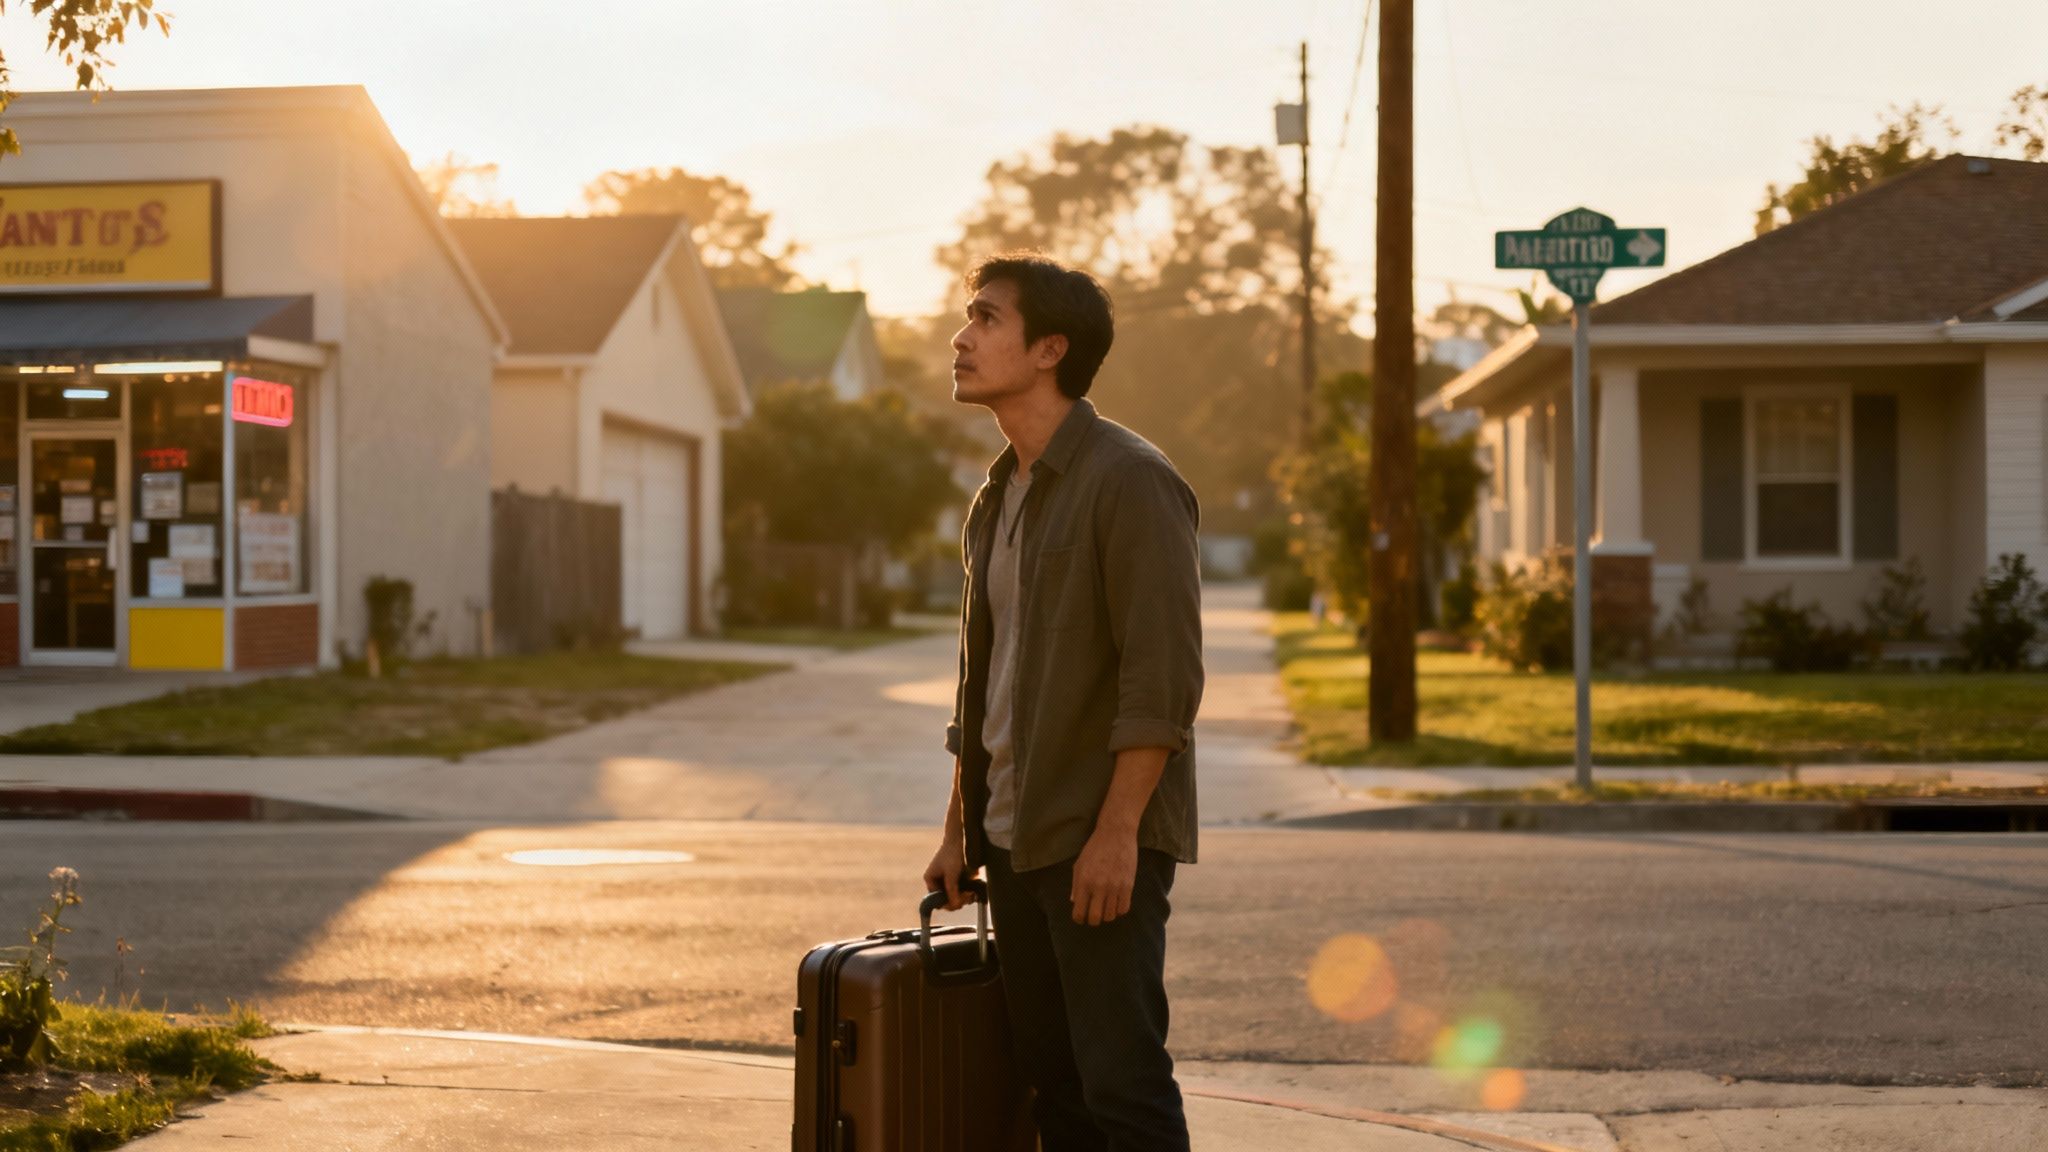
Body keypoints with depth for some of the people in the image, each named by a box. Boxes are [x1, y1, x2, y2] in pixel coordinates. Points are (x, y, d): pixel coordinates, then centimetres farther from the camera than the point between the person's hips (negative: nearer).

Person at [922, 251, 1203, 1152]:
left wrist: (1116, 832, -21)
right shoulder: (997, 496, 16)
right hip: (1016, 838, 8)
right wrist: (960, 830, 19)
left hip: (1103, 841, -8)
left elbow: (1163, 677, -17)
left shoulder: (1129, 481, -12)